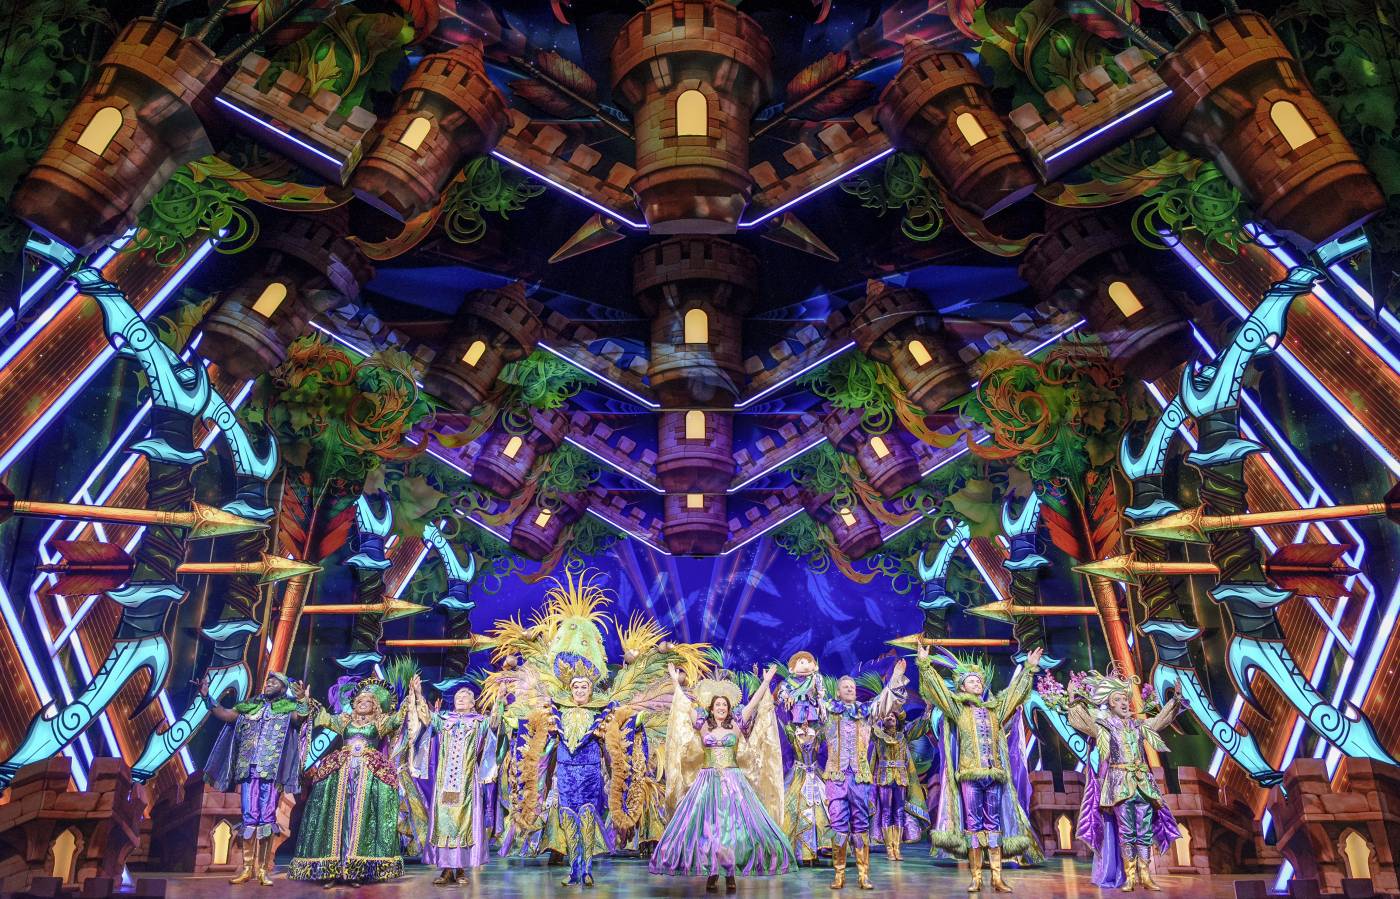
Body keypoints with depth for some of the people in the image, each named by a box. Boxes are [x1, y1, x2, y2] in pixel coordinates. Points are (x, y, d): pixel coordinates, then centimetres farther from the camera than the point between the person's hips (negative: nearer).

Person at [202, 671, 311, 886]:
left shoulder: (288, 708, 6)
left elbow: (300, 718, -14)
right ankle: (247, 868, 8)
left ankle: (263, 869, 1)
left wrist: (302, 701, -32)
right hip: (248, 769, 3)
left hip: (271, 770, -3)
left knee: (267, 818, -3)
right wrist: (206, 697, 4)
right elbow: (224, 714, 12)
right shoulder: (250, 707, 18)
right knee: (249, 818, 3)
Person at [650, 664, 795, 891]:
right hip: (708, 782, 0)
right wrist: (676, 682, 8)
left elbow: (753, 704, 4)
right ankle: (711, 873, 2)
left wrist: (766, 682, 3)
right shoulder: (703, 726, 6)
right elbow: (686, 705, 6)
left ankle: (731, 874, 1)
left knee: (734, 824, -5)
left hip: (733, 782, 0)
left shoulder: (736, 725, 6)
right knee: (708, 825, -4)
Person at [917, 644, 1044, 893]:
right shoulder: (957, 707, 6)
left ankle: (997, 878, 4)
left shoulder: (994, 709, 17)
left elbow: (1015, 690, 23)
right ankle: (976, 878, 2)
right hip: (970, 774, -3)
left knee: (994, 824, 3)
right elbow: (937, 687, -2)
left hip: (994, 774, 3)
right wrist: (924, 664, -9)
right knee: (972, 824, -2)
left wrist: (1029, 668, 25)